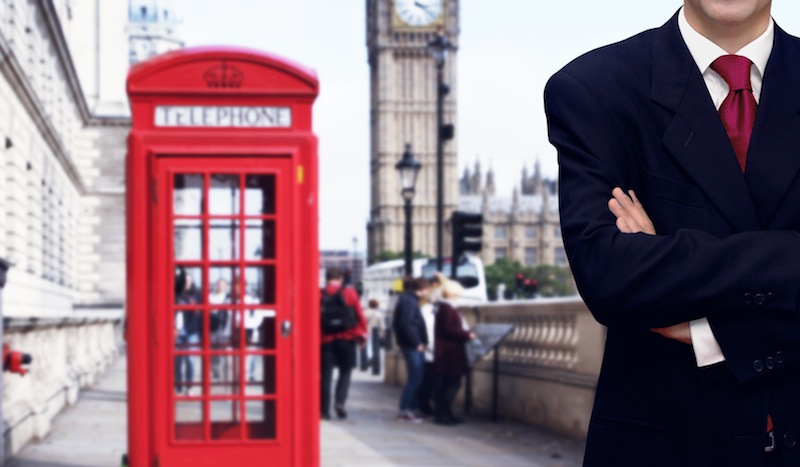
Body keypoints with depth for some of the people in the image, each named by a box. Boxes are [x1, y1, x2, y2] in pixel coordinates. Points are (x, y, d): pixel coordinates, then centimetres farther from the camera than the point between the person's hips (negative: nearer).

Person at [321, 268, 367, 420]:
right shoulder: (350, 293, -2)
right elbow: (359, 315, -1)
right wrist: (362, 334, 8)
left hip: (326, 339, 0)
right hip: (347, 338, 0)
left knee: (325, 374, 5)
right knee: (345, 371, 12)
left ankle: (325, 410, 3)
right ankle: (340, 401, -8)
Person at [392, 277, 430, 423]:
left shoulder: (411, 300, 16)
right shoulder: (408, 301, -14)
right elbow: (405, 324, -21)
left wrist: (421, 342, 10)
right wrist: (417, 343, -17)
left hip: (416, 346, 10)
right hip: (412, 346, -10)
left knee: (417, 378, 11)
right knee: (414, 378, -8)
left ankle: (411, 409, 16)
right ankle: (404, 410, -4)